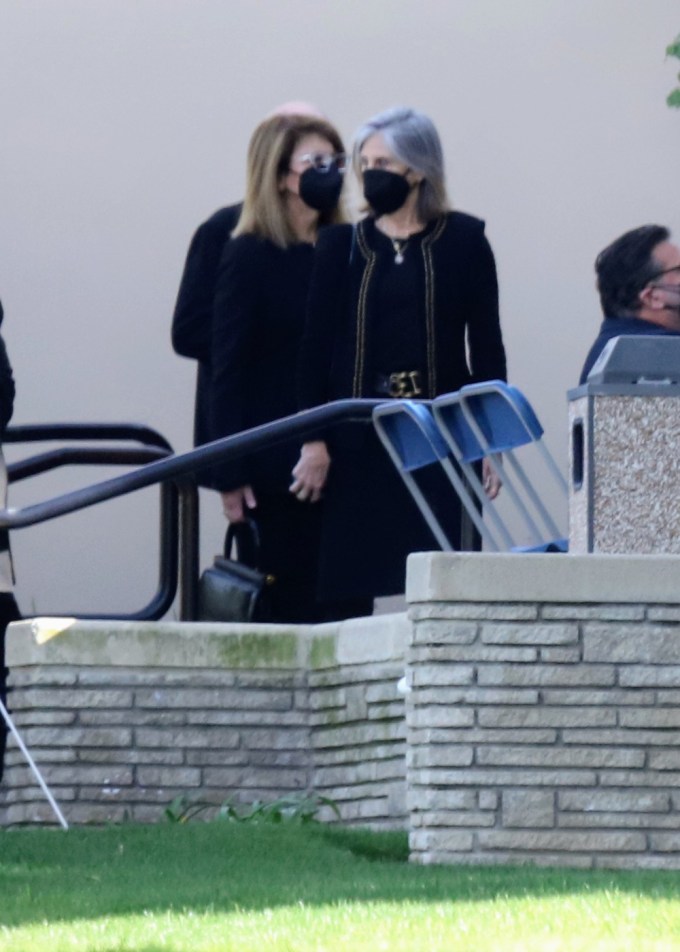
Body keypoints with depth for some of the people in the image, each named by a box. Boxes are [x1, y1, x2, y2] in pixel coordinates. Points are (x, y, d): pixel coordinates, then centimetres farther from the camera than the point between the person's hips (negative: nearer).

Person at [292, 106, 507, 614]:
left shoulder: (464, 241, 4)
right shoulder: (342, 245, 9)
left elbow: (486, 344, 5)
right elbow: (317, 344, 6)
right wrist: (314, 440, -2)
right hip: (360, 438, 2)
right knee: (349, 586, -1)